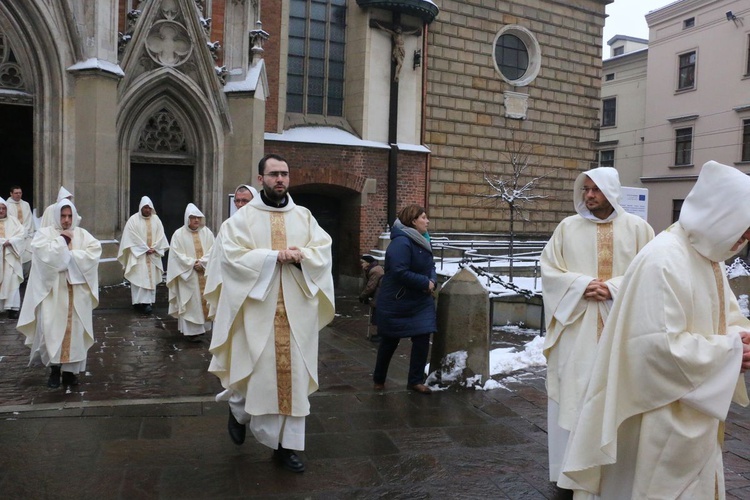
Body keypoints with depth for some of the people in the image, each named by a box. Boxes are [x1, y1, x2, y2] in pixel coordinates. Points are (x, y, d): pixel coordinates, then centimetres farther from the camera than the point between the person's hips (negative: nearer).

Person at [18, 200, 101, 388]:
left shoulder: (82, 234, 9)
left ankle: (70, 369, 9)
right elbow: (42, 252, -15)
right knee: (52, 329, -5)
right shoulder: (44, 233, 4)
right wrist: (63, 240, -9)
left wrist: (71, 255, -12)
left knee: (75, 329, 2)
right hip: (53, 291, -2)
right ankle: (54, 368, 7)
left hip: (77, 292, 2)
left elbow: (95, 250, -7)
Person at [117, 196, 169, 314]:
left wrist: (154, 248, -8)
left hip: (153, 255, 4)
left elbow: (160, 235, 5)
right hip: (138, 254, -4)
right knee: (140, 277, -7)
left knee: (151, 277, 2)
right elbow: (133, 238, -9)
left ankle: (148, 301, 6)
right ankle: (143, 302, -6)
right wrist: (145, 249, -12)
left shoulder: (156, 219, 7)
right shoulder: (133, 220, -5)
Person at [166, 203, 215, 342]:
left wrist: (202, 262, -14)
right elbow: (177, 254, -8)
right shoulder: (179, 234, -3)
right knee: (190, 302, -3)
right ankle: (191, 330, 0)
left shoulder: (207, 232, 5)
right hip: (187, 274, -3)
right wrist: (193, 263, -15)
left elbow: (212, 251, 0)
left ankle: (202, 326, 17)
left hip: (205, 274, 3)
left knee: (204, 300, 7)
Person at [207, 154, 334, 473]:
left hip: (296, 309, 3)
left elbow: (324, 250, 4)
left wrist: (301, 255, -16)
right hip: (258, 308, -3)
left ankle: (287, 445, 16)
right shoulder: (243, 217, 0)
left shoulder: (304, 217, 10)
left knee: (294, 373, 4)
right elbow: (231, 254, -12)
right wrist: (274, 256, -18)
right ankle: (238, 410, 35)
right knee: (259, 371, 0)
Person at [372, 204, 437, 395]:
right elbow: (400, 273, -31)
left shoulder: (423, 241, 6)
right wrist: (425, 283, -22)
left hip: (420, 302, 7)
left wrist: (432, 280, -10)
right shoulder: (401, 242, -24)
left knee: (422, 339, 0)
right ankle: (379, 379, 29)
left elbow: (430, 266, 12)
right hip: (396, 303, -7)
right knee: (389, 341, 9)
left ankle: (415, 381, 14)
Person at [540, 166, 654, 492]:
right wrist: (582, 284, -14)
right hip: (576, 328, 0)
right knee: (574, 392, 4)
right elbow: (549, 269, 1)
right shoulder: (568, 227, 4)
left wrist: (614, 288, -14)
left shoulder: (637, 228, 4)